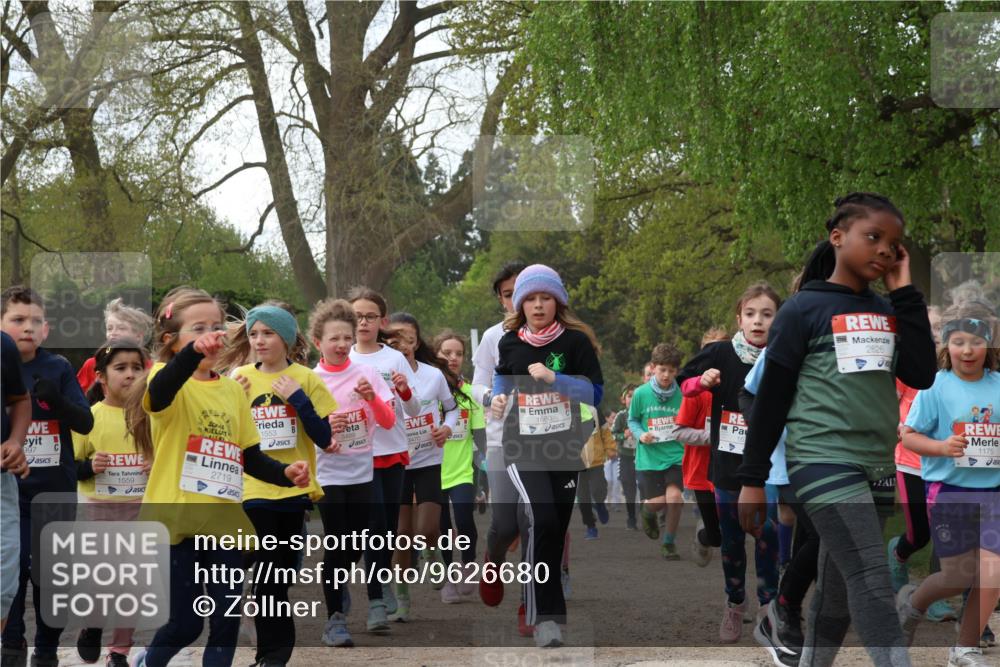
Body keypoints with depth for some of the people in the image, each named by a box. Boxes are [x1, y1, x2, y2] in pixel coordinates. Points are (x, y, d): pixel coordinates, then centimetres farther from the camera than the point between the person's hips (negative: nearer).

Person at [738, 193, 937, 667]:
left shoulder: (888, 313, 11)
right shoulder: (804, 308, -4)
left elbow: (921, 375, -1)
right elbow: (771, 396, -2)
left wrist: (905, 294, -1)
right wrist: (752, 478, -3)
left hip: (876, 468, 6)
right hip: (824, 461, -6)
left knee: (838, 590, 12)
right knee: (872, 582, -16)